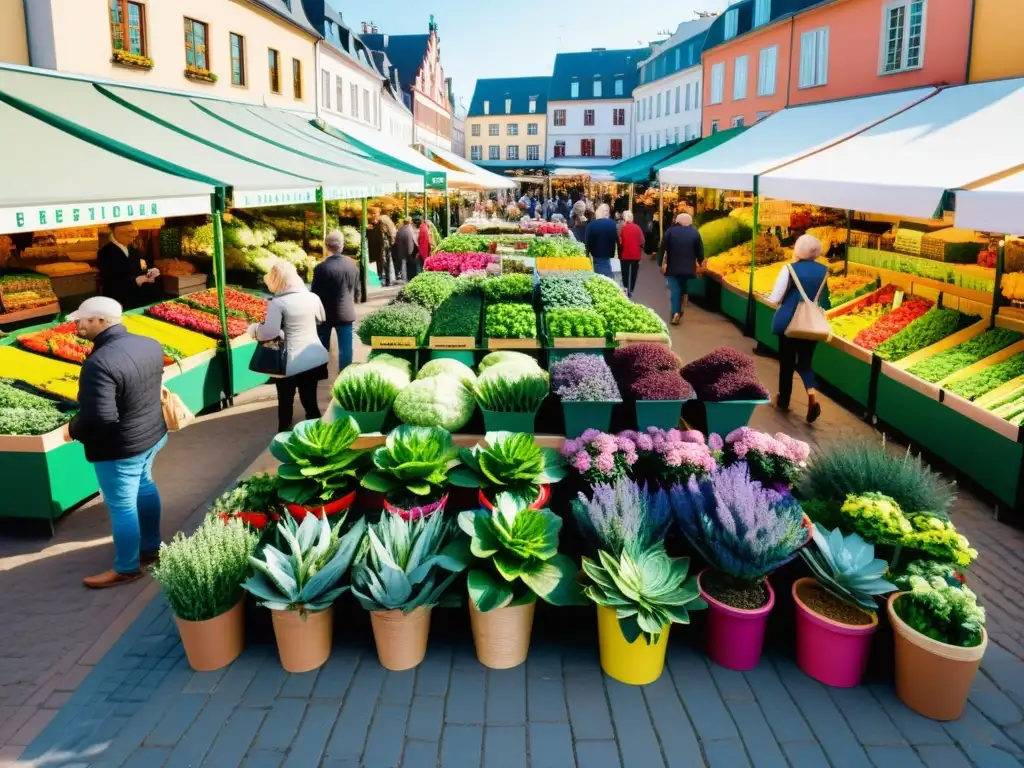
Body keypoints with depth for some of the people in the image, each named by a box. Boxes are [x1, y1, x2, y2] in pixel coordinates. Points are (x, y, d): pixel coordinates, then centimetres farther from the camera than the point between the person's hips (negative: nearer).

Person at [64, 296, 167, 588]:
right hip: (153, 434, 9)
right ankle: (150, 547, 43)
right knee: (144, 487, 26)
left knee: (121, 505, 8)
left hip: (120, 447, -9)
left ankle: (126, 568, 26)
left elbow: (99, 418, -34)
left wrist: (72, 430, -15)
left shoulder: (100, 362, -31)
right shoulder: (150, 345, -4)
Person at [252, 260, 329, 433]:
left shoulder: (278, 303, -15)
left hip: (290, 362, -4)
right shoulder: (312, 297, 1)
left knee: (285, 403, 12)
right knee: (310, 401, 14)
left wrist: (254, 328, 0)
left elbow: (269, 332, -20)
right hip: (315, 358, 4)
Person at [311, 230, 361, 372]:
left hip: (325, 313, -3)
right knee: (345, 348, 6)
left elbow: (315, 293, -11)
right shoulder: (352, 264, -2)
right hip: (346, 312, 3)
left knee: (322, 347, 13)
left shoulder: (322, 267, -18)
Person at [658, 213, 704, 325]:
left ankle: (676, 312, -14)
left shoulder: (670, 231, -2)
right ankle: (680, 310, 21)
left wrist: (661, 263, 2)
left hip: (673, 267, -2)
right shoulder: (695, 232, 2)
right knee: (683, 289, 18)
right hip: (688, 268, 2)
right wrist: (700, 261, 18)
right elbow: (700, 250, 3)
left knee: (675, 289, -1)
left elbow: (663, 248, -4)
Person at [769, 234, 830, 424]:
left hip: (790, 321, -3)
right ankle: (812, 393, -13)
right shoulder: (823, 271, 1)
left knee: (786, 361, 12)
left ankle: (783, 400, 22)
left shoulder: (790, 269, -13)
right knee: (805, 362, 13)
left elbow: (775, 298, -14)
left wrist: (767, 298, 7)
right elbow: (825, 301, 10)